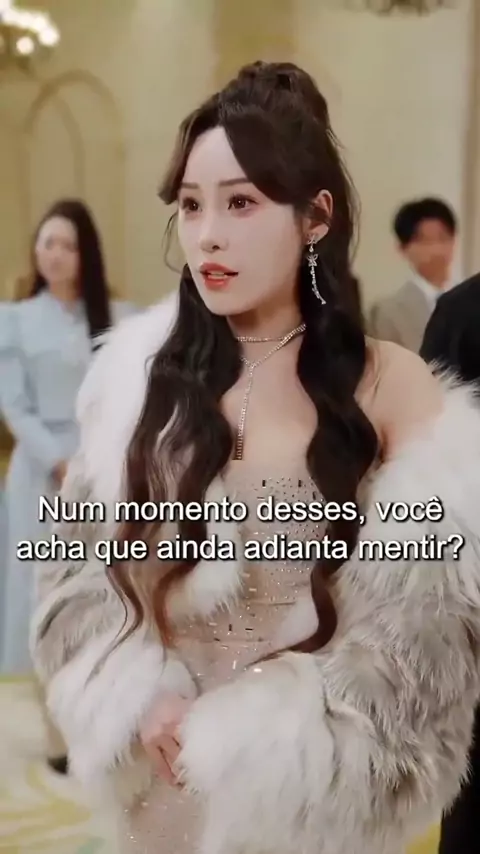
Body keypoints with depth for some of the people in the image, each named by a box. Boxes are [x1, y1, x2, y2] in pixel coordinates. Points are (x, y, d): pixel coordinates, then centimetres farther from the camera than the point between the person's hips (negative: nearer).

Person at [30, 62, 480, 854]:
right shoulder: (142, 374, -2)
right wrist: (139, 703, -13)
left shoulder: (393, 388, -9)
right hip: (164, 775, 3)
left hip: (313, 780, -2)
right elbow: (78, 566, 2)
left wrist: (259, 736, -14)